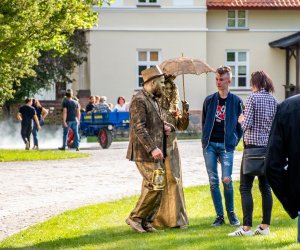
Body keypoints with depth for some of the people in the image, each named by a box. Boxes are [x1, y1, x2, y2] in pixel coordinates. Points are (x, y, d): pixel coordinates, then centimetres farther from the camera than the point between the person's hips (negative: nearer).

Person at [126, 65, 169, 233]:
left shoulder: (153, 100, 18)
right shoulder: (139, 101, -14)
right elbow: (139, 128, -22)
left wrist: (163, 127, 7)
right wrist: (152, 149, -27)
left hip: (155, 152, 10)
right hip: (145, 152, -10)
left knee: (151, 186, 9)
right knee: (156, 185, -13)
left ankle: (146, 221, 14)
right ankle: (135, 217, -5)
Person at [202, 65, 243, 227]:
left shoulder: (236, 101, 3)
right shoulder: (209, 100, 9)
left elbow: (240, 125, 8)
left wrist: (234, 142, 1)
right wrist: (205, 140, 9)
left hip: (226, 145, -2)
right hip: (210, 145, 3)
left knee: (227, 180, -11)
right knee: (213, 181, 0)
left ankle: (231, 213, 7)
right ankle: (219, 216, 7)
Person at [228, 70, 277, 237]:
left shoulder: (253, 98, -10)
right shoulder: (273, 100, 8)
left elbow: (247, 124, -14)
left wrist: (241, 120, 6)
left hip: (253, 145, -6)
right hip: (269, 146, 6)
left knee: (245, 187, -4)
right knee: (265, 186, 10)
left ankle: (247, 227, -10)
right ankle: (265, 226, 9)